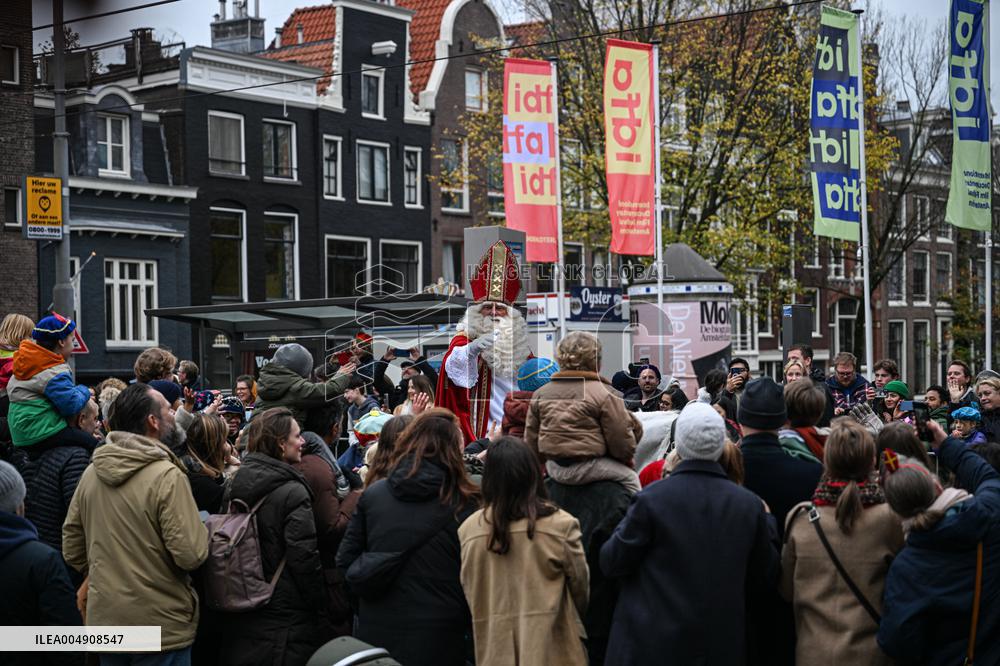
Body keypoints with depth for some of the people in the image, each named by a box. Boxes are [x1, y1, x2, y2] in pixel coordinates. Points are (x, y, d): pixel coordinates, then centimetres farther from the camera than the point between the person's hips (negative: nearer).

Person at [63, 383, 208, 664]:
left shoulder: (91, 472, 2)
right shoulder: (167, 476, -18)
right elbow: (192, 555, -21)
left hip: (104, 619, 6)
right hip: (159, 627, -6)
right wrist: (201, 526, -2)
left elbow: (72, 549, 9)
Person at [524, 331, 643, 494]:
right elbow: (621, 437, -7)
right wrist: (627, 459, 13)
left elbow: (531, 439, 10)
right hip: (587, 467, -6)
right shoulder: (604, 393, -9)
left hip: (553, 467, 6)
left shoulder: (540, 394, 7)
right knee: (630, 477, 11)